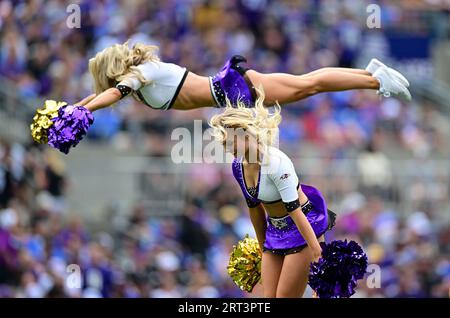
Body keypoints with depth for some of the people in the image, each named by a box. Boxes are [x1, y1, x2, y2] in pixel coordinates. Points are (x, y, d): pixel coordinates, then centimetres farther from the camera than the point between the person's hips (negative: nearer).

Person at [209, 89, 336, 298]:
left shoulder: (275, 163, -26)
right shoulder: (238, 166, -1)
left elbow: (294, 210, -27)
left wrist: (317, 253, -26)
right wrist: (263, 248, 18)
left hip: (303, 228, -8)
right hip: (275, 232, 8)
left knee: (285, 296, -9)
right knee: (269, 298, 3)